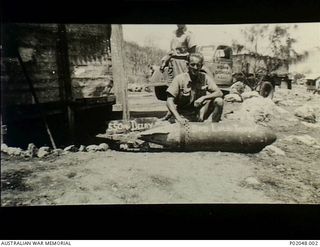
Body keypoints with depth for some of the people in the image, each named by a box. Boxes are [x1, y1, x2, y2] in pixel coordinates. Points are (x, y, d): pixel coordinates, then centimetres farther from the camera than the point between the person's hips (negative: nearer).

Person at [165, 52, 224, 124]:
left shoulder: (205, 78, -4)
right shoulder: (179, 79, -13)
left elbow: (220, 93, -9)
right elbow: (169, 101, -18)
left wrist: (203, 98, -26)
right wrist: (178, 118, -32)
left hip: (200, 111, 4)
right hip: (184, 116, -4)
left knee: (219, 101, -17)